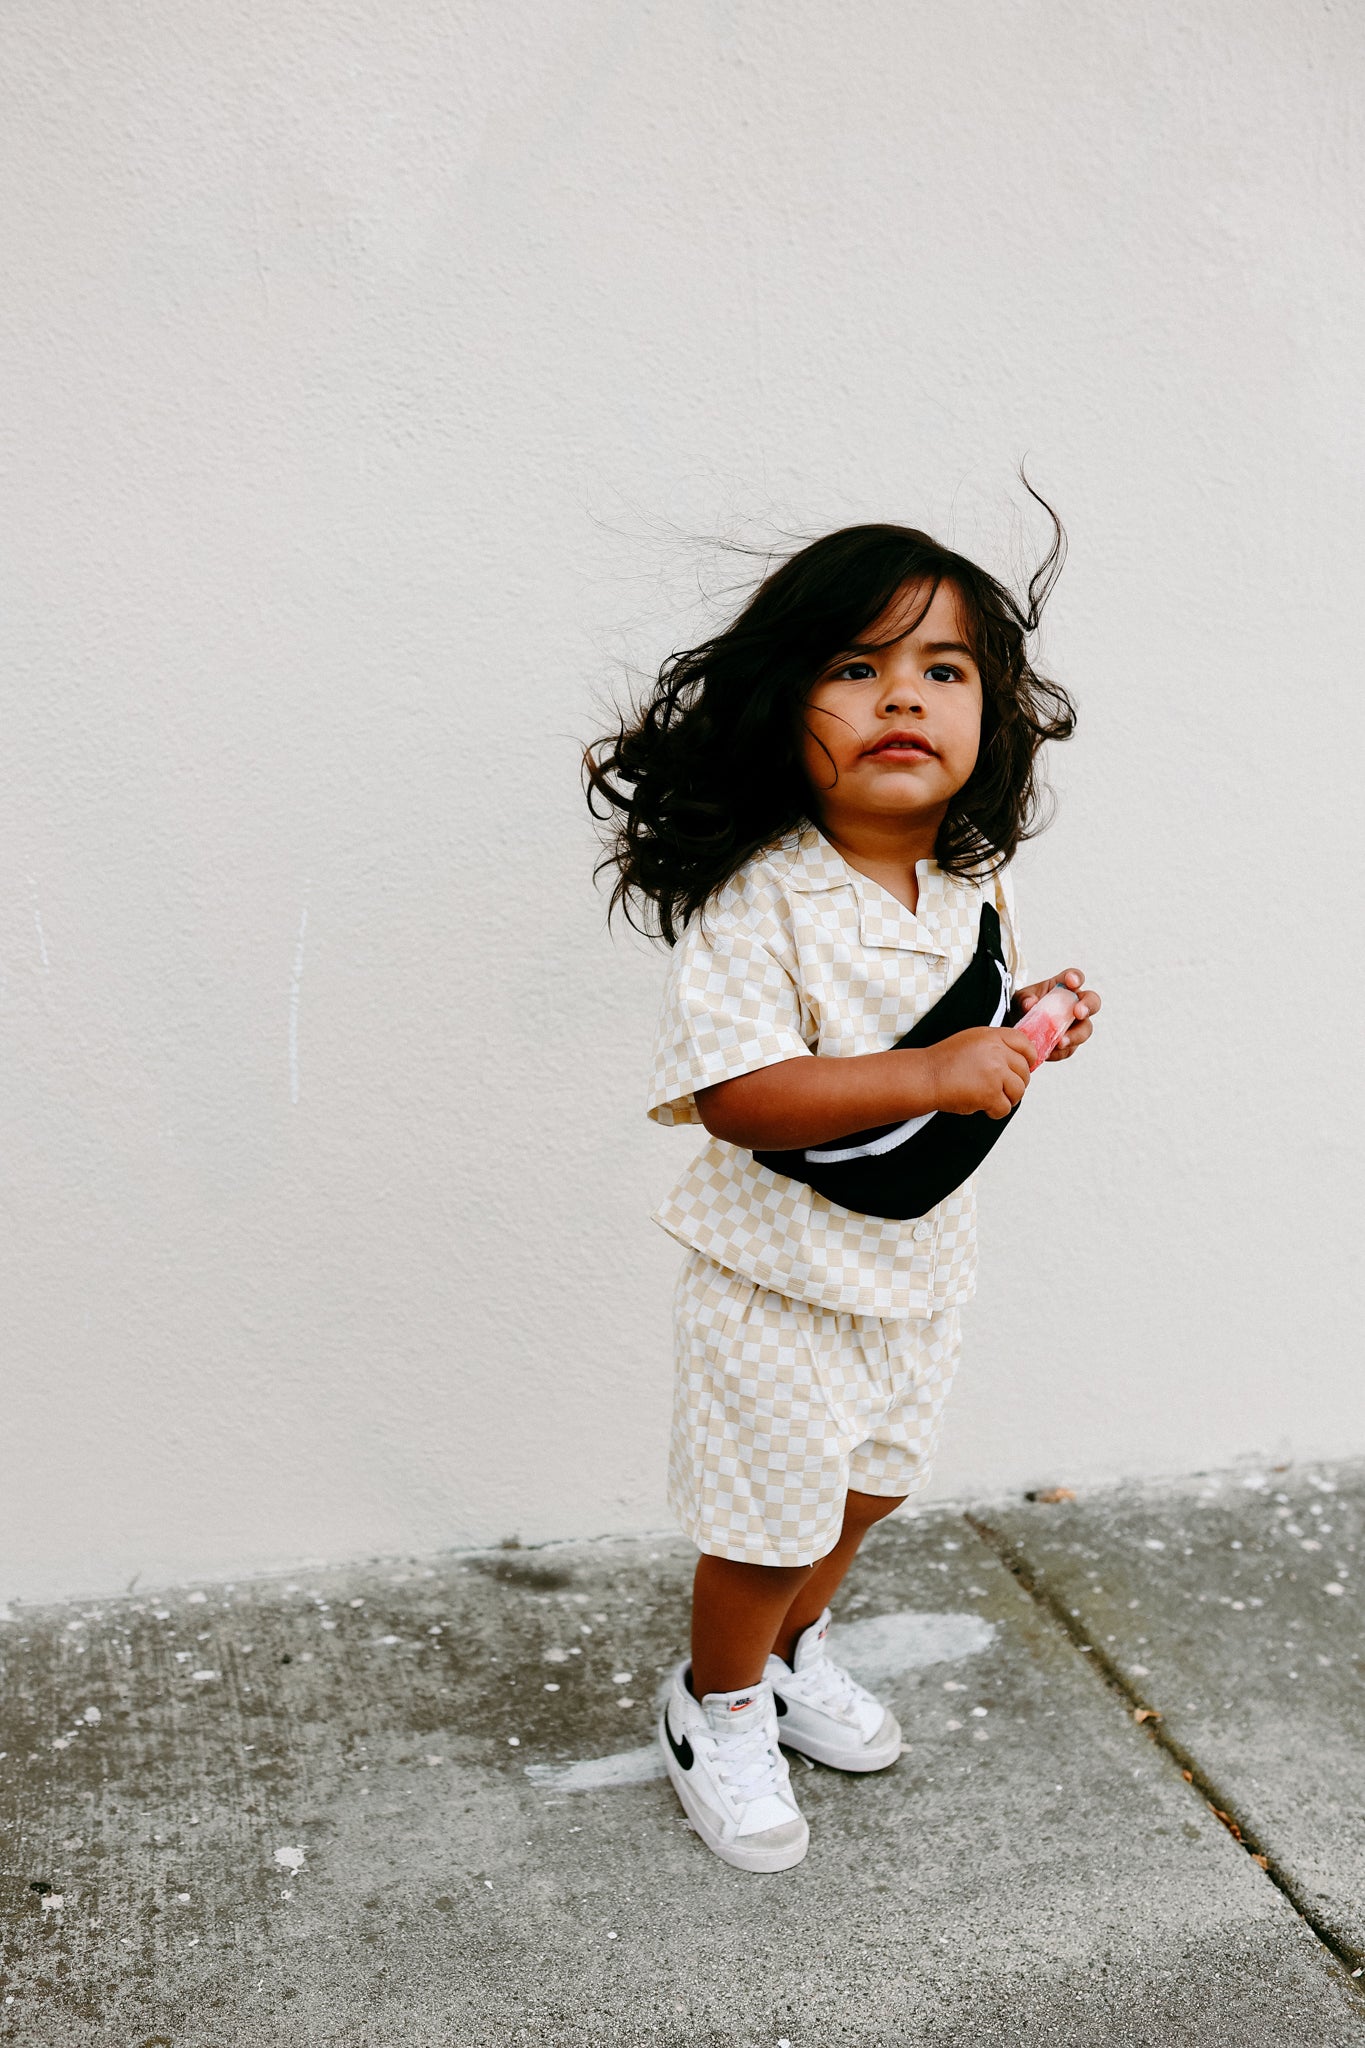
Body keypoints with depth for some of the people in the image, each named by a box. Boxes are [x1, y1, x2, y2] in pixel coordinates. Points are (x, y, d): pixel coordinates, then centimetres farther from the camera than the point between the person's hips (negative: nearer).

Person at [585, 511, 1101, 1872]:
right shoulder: (757, 900, -25)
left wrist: (1032, 1034, -8)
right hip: (781, 1278, -7)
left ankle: (795, 1652, 54)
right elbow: (735, 1093, -32)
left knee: (867, 1487, 26)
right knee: (767, 1525, 10)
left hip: (918, 1260, 7)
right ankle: (719, 1709, 40)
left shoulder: (978, 889, -2)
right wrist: (932, 1073, -37)